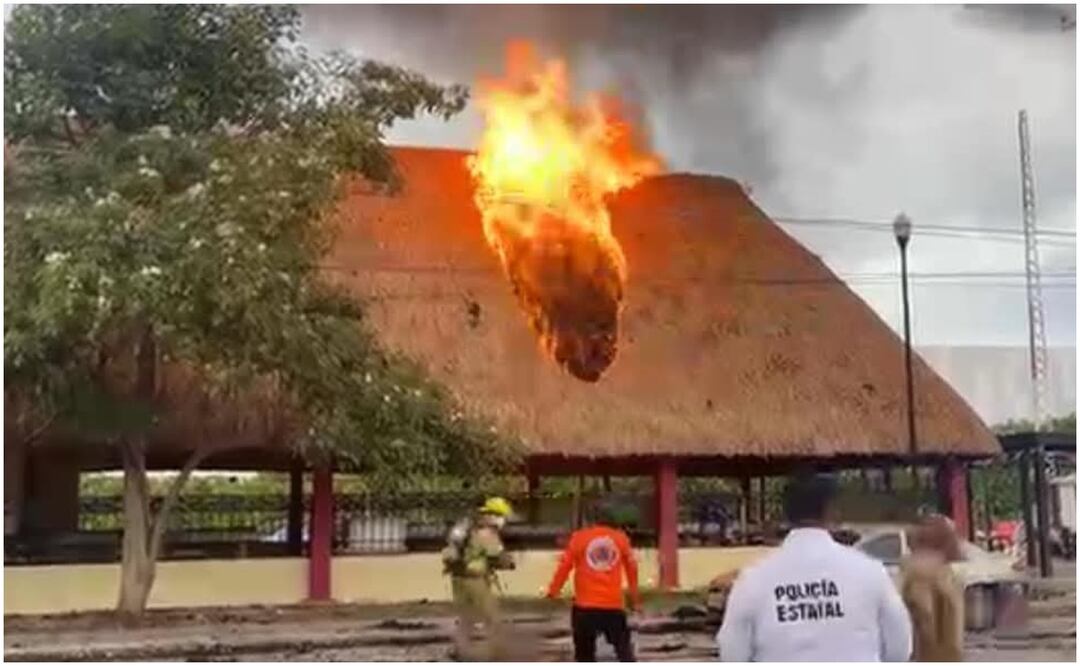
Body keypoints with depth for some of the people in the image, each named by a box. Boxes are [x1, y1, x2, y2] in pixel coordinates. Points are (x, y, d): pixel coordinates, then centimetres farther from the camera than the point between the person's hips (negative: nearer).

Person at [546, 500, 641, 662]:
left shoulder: (579, 537, -2)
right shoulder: (621, 538, 4)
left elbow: (565, 566, -3)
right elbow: (632, 567, 10)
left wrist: (553, 590, 8)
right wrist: (635, 596, 21)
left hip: (585, 604, -1)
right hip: (614, 604, 1)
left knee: (584, 651, 9)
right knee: (623, 647, 12)